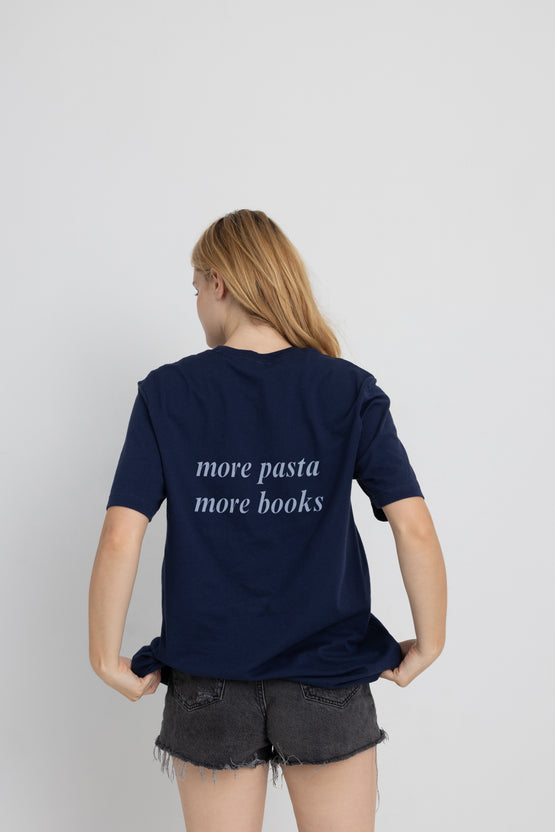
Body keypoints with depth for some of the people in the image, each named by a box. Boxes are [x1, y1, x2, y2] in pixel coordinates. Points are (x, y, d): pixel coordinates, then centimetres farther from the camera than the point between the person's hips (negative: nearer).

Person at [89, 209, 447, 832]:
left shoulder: (166, 394, -6)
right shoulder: (351, 390, -6)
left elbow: (120, 538, -13)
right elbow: (415, 529, -12)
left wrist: (106, 659, -1)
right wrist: (428, 646, 0)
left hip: (209, 685, 0)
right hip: (329, 676, 0)